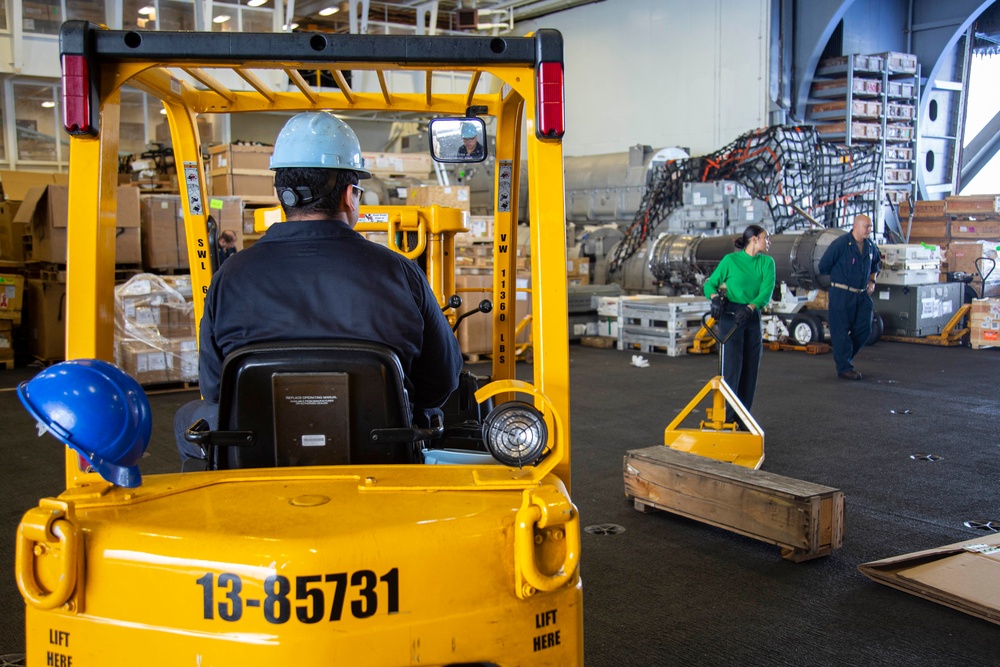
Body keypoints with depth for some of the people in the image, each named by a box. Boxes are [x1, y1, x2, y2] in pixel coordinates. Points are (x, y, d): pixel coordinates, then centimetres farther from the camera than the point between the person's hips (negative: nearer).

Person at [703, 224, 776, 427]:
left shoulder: (767, 263, 5)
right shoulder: (730, 260, -4)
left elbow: (766, 292, -7)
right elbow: (710, 283, 1)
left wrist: (750, 307, -24)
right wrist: (715, 297, -21)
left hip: (753, 317, 5)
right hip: (730, 315, -5)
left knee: (750, 368, 6)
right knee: (732, 366, -9)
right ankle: (726, 416, -3)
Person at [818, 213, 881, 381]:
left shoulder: (870, 246, 8)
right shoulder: (841, 244, -13)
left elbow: (876, 264, 28)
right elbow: (824, 265, -9)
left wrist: (872, 280, 13)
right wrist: (838, 277, 4)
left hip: (862, 295, 7)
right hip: (841, 295, -7)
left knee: (864, 329, 6)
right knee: (841, 331, -1)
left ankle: (845, 357, 26)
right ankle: (844, 367, 6)